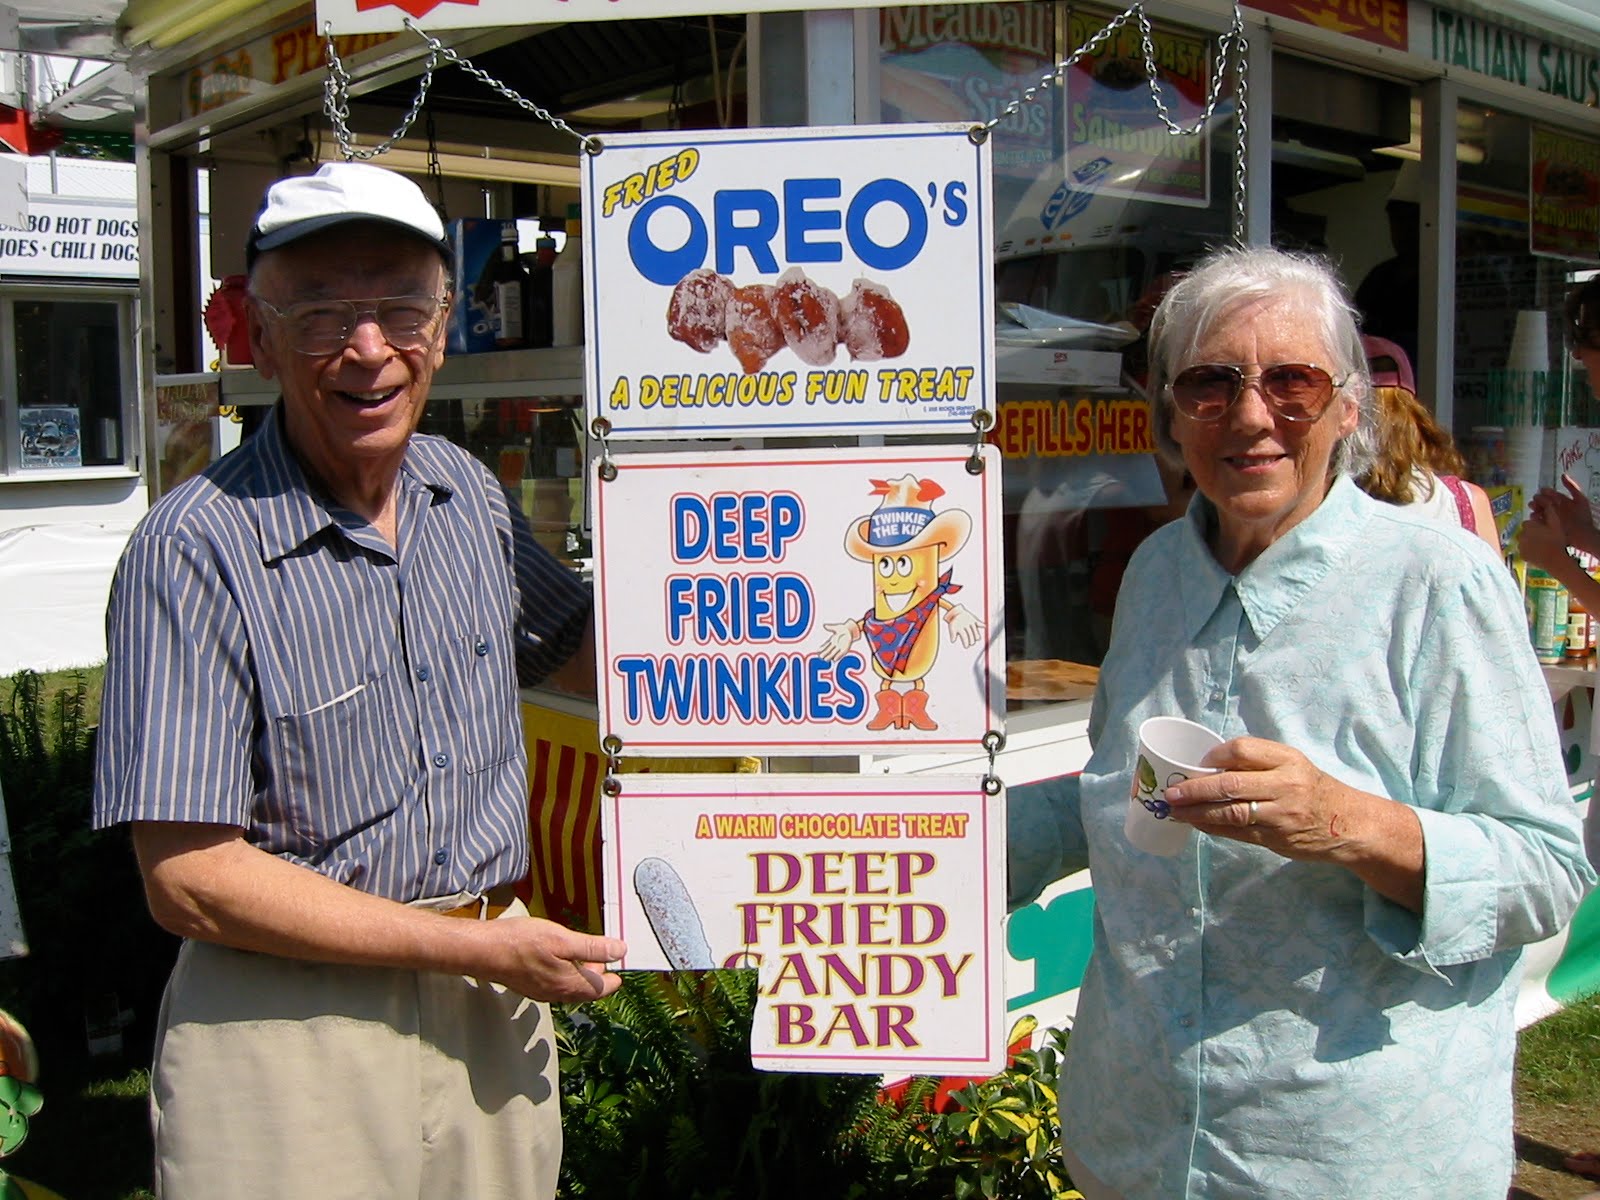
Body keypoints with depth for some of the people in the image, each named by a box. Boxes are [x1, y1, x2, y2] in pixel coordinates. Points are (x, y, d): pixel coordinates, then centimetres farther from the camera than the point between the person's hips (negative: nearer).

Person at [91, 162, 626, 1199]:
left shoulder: (468, 492, 3)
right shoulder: (194, 553, -17)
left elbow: (571, 636, 23)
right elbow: (191, 879, -18)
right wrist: (480, 948, -15)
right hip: (294, 1020, -5)